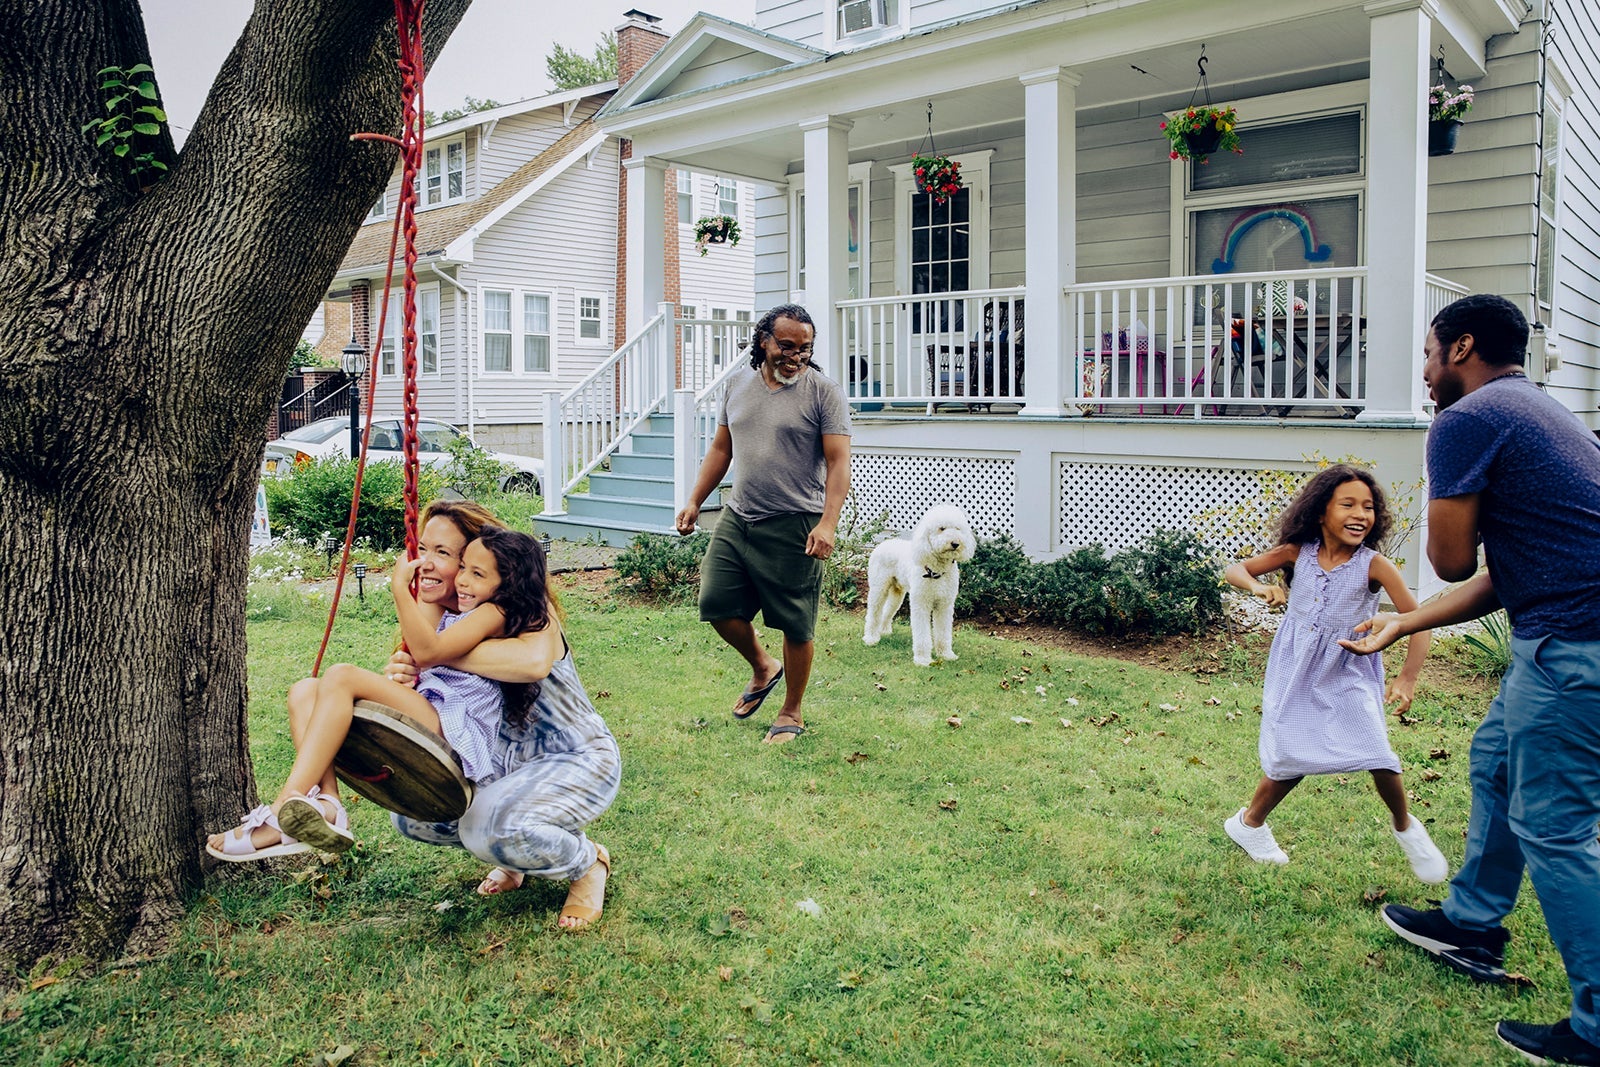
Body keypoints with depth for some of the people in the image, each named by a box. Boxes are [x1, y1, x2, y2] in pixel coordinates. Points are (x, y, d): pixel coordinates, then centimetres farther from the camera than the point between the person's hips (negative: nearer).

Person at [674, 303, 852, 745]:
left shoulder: (824, 392, -6)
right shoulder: (739, 385, 11)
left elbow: (838, 462, -12)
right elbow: (720, 449, 19)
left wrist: (828, 523, -23)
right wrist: (694, 502, 12)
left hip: (794, 528, -5)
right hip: (737, 519, 5)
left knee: (795, 625, 3)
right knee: (717, 605, 4)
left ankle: (791, 713, 22)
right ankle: (763, 669, 31)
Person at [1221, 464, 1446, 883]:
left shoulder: (1374, 566, -16)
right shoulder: (1298, 553, -9)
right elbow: (1235, 570, -6)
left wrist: (1408, 677, -26)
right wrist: (1258, 586, -28)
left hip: (1348, 673, -1)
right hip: (1297, 670, 1)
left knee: (1377, 755, -13)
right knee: (1292, 758, 3)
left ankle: (1405, 827, 18)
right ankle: (1249, 822, 29)